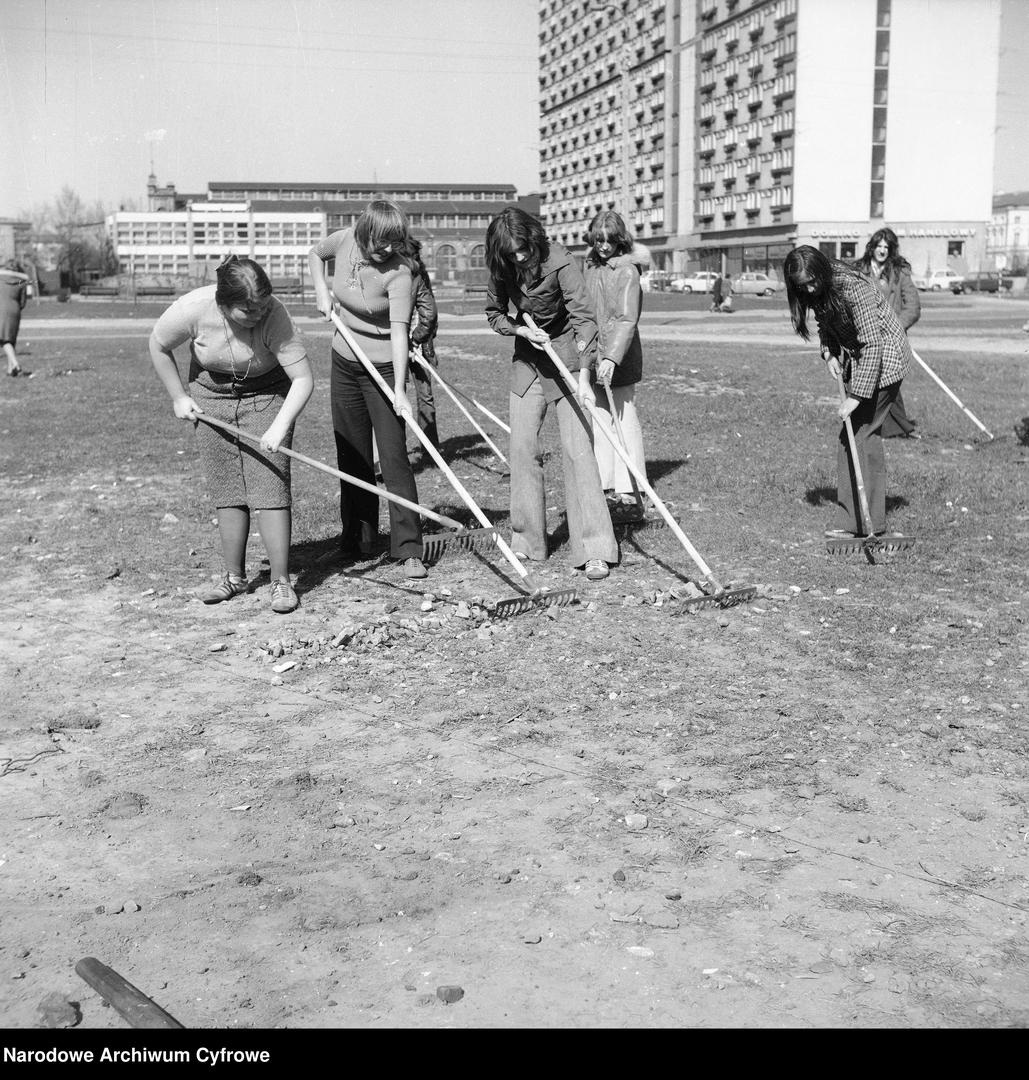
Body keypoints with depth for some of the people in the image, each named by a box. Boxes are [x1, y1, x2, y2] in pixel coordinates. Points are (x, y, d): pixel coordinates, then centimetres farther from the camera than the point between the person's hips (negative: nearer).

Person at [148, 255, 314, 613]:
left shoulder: (274, 315, -31)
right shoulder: (193, 309, -27)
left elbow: (303, 378, -30)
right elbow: (158, 346, -6)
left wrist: (280, 426, -41)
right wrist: (178, 397, -4)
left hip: (266, 396, -2)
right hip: (211, 396, 2)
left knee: (269, 485, -11)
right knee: (227, 489, 4)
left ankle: (282, 581, -7)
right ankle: (235, 577, 15)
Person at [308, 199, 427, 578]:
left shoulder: (398, 273, -23)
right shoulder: (344, 241, -7)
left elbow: (399, 331, -30)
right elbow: (314, 254, 17)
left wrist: (399, 389, -38)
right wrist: (321, 290, 1)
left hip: (384, 367, -5)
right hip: (344, 362, 6)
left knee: (394, 457, -9)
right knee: (352, 455, 13)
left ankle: (409, 549, -6)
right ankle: (357, 537, 26)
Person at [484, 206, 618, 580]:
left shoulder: (559, 262, -23)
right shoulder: (502, 269, -8)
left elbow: (583, 317, -26)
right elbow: (495, 313, 7)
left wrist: (584, 376, -35)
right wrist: (521, 330, -14)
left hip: (566, 356, -5)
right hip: (527, 359, 5)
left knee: (577, 449, -12)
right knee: (522, 445, 3)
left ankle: (595, 549, -13)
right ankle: (527, 540, 15)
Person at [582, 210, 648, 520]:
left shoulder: (627, 271, -11)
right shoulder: (590, 265, 12)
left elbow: (627, 319, -20)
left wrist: (612, 357, -30)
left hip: (618, 360, -7)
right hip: (591, 358, 7)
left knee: (624, 422, -4)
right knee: (598, 422, 10)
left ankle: (629, 493, 0)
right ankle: (605, 487, 18)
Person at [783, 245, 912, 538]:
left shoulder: (853, 289, -30)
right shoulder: (818, 292, -4)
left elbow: (873, 344, -32)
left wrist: (855, 396, -35)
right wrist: (829, 353, -4)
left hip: (884, 359, -9)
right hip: (858, 359, 9)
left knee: (856, 436, -12)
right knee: (866, 436, 10)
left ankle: (857, 523, -9)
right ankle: (870, 521, 17)